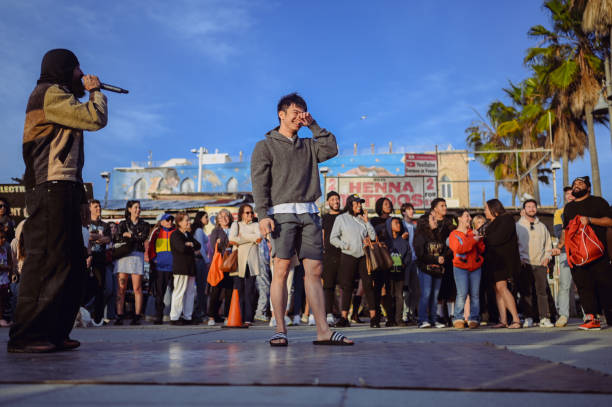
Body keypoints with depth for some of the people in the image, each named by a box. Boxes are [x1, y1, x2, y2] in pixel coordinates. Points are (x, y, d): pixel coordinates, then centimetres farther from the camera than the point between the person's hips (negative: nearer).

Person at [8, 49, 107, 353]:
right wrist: (95, 91, 4)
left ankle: (53, 333, 11)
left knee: (72, 266, 8)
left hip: (63, 191, 10)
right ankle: (25, 336, -12)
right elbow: (96, 119, -10)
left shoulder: (57, 96, 29)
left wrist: (87, 93, 19)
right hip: (52, 188, -10)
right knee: (48, 261, -13)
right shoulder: (50, 93, -3)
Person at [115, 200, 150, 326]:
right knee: (121, 288, -5)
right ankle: (119, 316, -4)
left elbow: (143, 237, -3)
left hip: (137, 255, 0)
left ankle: (137, 317, -4)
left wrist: (129, 235, -1)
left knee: (137, 288, -5)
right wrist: (136, 237, -7)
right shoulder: (123, 224, 16)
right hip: (123, 255, 0)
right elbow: (121, 238, -1)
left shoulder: (144, 225, 16)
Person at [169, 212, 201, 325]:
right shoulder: (175, 235, -6)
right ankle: (174, 318, 0)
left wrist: (190, 244, -7)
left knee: (190, 292, 8)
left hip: (190, 267, 8)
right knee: (179, 293, -6)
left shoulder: (189, 234, 21)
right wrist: (192, 248, -3)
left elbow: (198, 246, 12)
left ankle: (187, 316, 14)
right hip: (180, 268, -8)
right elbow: (182, 248, -21)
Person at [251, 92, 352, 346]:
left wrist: (312, 125, 12)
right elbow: (259, 183, -1)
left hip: (309, 213, 4)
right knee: (281, 270, -9)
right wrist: (263, 215, -14)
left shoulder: (308, 146, 24)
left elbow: (331, 149, 7)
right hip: (282, 213, -4)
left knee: (314, 271, -1)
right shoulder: (265, 146, 10)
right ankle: (280, 330, -4)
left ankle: (323, 331, -2)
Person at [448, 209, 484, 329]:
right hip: (461, 267, -4)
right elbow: (458, 248, -14)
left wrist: (479, 239, -4)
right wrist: (473, 240, -13)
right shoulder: (454, 234, 4)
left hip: (476, 267, 4)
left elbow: (481, 250, 12)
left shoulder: (473, 233, 15)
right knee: (462, 293, -11)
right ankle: (458, 319, 0)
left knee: (475, 294, 0)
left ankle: (474, 319, 6)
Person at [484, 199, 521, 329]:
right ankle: (503, 321, 3)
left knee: (501, 287, -16)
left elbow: (498, 238, -16)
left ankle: (516, 320, -16)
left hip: (504, 259, -9)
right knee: (498, 289, 3)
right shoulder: (493, 223, 24)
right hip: (494, 260, 9)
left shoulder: (506, 219, -5)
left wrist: (484, 239, -4)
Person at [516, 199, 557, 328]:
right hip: (525, 264, -2)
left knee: (543, 291, -3)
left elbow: (548, 244, 19)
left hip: (540, 264, 2)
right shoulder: (518, 226, 8)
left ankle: (544, 318, -1)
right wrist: (519, 259, -6)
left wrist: (547, 257, 3)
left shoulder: (542, 226, 17)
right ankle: (528, 318, 3)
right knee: (526, 292, -2)